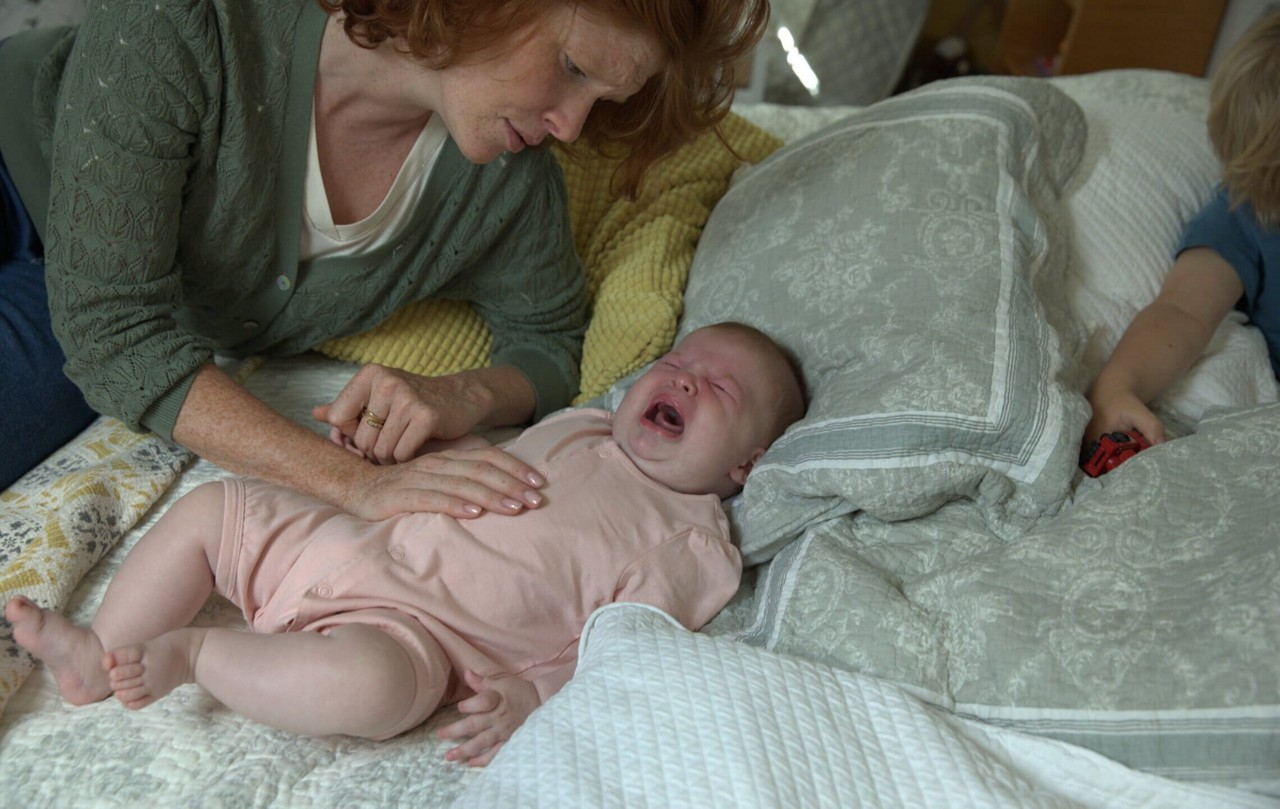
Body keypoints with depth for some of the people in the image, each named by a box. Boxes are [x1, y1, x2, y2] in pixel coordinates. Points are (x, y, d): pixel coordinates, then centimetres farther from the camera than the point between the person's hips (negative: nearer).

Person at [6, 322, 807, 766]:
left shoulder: (692, 548, -3)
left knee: (365, 680, -39)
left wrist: (528, 698, -26)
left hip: (413, 630, -7)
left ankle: (191, 652, -15)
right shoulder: (577, 429, 17)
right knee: (211, 506, 8)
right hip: (358, 542, 7)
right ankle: (100, 656, 11)